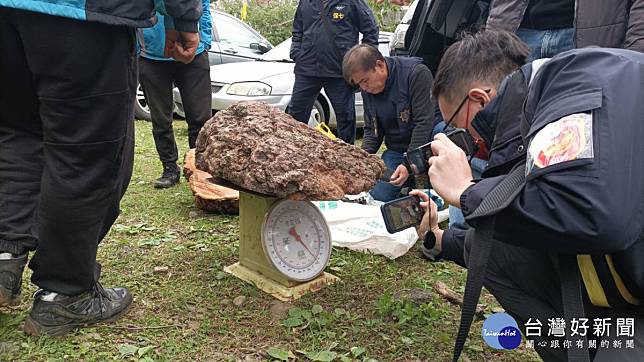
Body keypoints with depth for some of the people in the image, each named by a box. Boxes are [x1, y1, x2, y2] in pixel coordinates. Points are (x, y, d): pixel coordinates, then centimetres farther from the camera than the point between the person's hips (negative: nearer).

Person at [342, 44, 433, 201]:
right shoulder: (367, 89, 4)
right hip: (395, 151, 6)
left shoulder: (417, 73, -17)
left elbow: (424, 122, -20)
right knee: (378, 197, -8)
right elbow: (371, 129, 12)